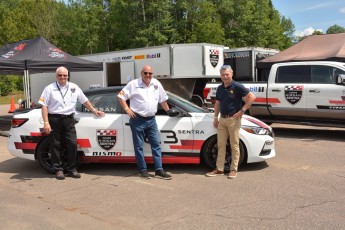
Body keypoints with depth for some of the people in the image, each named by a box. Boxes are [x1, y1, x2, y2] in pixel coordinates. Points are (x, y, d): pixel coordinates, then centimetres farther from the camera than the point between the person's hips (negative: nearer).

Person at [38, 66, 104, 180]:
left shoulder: (74, 87, 12)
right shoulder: (50, 88, 2)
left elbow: (84, 100, 21)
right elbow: (44, 106, -3)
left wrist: (94, 110, 20)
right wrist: (46, 123, -12)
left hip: (69, 120, 2)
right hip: (54, 120, -2)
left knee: (72, 144, -2)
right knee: (56, 146, 4)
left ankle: (72, 169, 9)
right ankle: (58, 170, 14)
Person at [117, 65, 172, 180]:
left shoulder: (157, 84, 9)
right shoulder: (133, 84, -3)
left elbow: (163, 99, 21)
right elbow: (121, 96, -1)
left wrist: (168, 111, 22)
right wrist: (127, 109, -10)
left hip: (151, 120, 4)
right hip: (137, 120, -4)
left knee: (156, 144, 3)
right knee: (139, 146, 3)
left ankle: (159, 170, 9)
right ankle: (143, 170, 14)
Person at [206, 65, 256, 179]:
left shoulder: (237, 86, -10)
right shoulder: (220, 88, 11)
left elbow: (252, 97, -13)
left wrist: (242, 110, -14)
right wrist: (215, 117, 13)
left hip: (233, 119, -7)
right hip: (222, 119, 7)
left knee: (234, 145, 2)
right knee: (221, 145, 9)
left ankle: (233, 169, 10)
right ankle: (219, 169, 16)